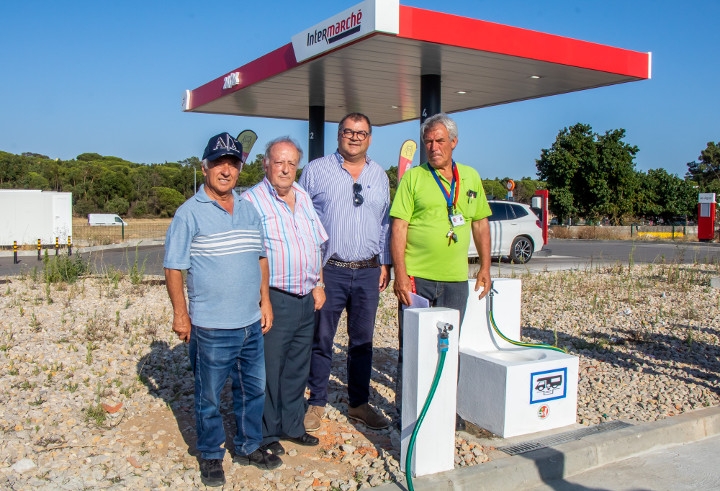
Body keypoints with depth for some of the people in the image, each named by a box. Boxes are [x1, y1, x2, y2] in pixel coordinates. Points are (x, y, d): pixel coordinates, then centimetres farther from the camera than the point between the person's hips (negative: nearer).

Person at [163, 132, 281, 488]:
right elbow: (173, 267, -9)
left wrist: (265, 300, 12)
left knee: (253, 389, 17)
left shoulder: (248, 210, 9)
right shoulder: (190, 212, -9)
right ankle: (211, 456, 28)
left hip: (251, 323, 6)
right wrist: (181, 314, -11)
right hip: (211, 327, -5)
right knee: (209, 397, 9)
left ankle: (248, 447, 36)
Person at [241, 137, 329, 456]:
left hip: (307, 299, 7)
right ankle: (266, 434, 18)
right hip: (274, 300, -6)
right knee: (269, 370, 3)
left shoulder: (303, 197, 13)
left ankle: (293, 426, 30)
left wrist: (319, 285, 12)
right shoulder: (252, 199, -9)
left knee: (298, 368, 16)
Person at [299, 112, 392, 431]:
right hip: (329, 270, -3)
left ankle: (359, 404, 24)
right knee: (321, 340, 3)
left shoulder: (379, 176, 12)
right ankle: (316, 404, 17)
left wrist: (385, 263, 12)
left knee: (363, 342, 11)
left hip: (368, 272, 4)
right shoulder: (316, 171, 1)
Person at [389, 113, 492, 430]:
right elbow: (398, 227, -6)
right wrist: (400, 273, -14)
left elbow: (480, 224, 16)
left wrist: (485, 268, 12)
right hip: (416, 277, -3)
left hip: (455, 279, 3)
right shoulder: (413, 177, -1)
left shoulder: (471, 177, 11)